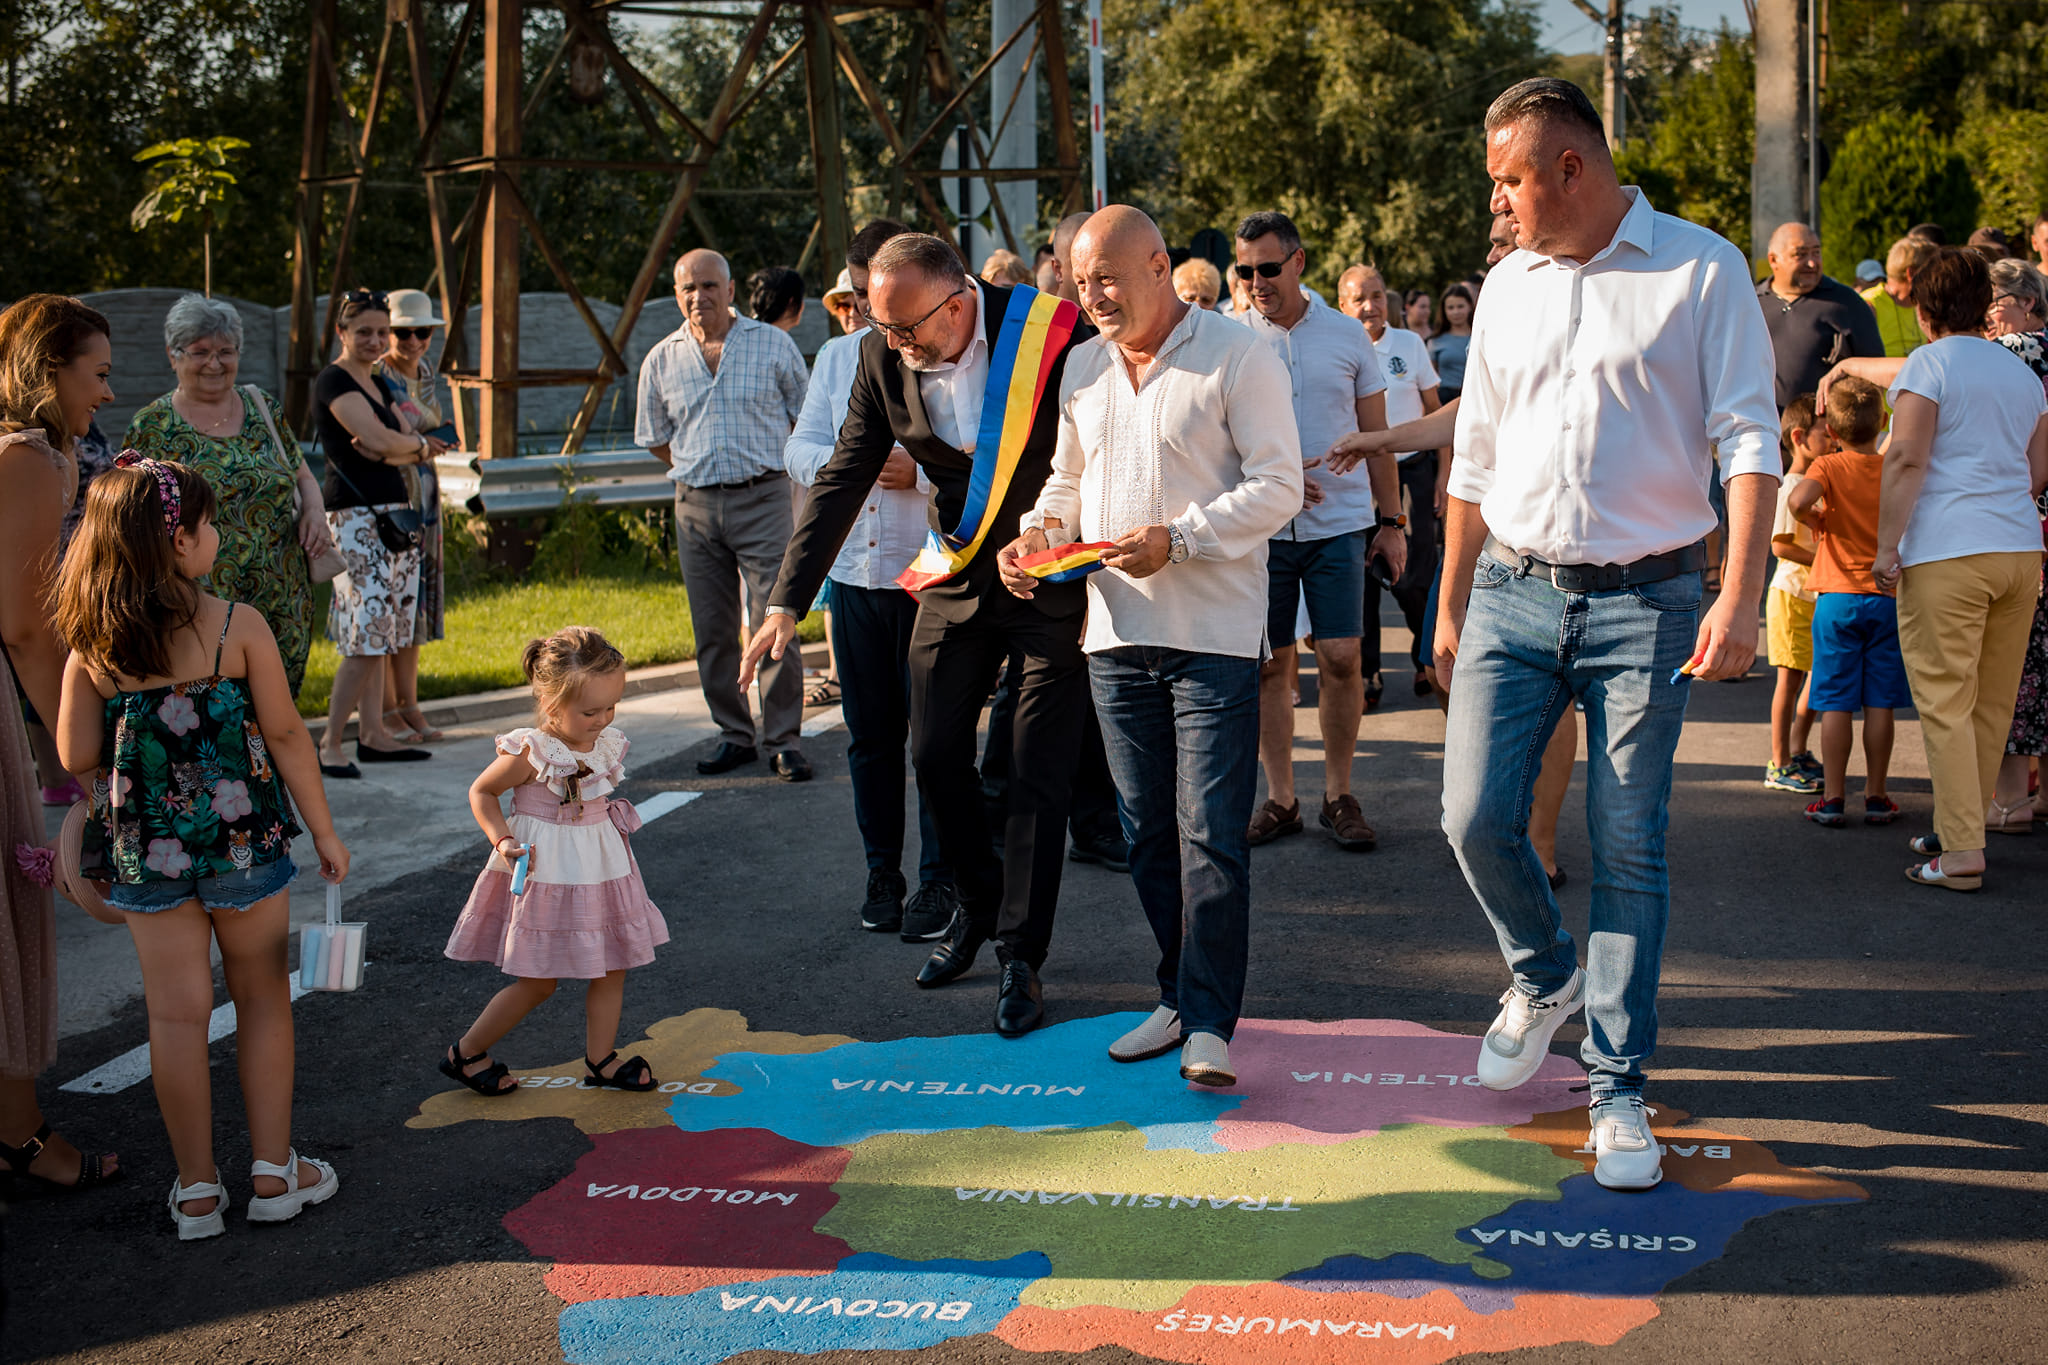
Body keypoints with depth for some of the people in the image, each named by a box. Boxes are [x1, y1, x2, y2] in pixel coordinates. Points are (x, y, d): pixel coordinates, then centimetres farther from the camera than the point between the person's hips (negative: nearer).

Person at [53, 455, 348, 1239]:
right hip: (243, 837, -2)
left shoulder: (93, 646, -4)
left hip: (145, 847, 2)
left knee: (177, 1013, 9)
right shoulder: (238, 627, -11)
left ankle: (197, 1191, 16)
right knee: (263, 999, 13)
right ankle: (273, 1173, 20)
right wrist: (323, 829, 2)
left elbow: (77, 754, -1)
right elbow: (285, 736, -8)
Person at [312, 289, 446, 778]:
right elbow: (379, 439, -21)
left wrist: (392, 448, -11)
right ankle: (329, 745, -9)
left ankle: (372, 735, 14)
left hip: (394, 513, 9)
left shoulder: (379, 384, 18)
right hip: (355, 517, -9)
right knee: (366, 636, -13)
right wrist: (419, 444, -1)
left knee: (380, 635, 9)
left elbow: (419, 450, 11)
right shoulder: (333, 381, -8)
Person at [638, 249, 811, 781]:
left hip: (764, 498, -3)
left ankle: (783, 739, -3)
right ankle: (733, 735, 17)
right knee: (712, 631, 6)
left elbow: (806, 420, 9)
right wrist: (701, 470, 12)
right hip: (696, 504, 3)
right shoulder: (661, 360, 8)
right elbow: (656, 439, 20)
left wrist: (756, 467, 7)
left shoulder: (773, 344, 1)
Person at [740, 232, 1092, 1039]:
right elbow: (842, 479, -1)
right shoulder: (883, 356, -6)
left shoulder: (1053, 334, -19)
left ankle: (1021, 957, 9)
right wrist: (787, 602, -6)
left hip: (1055, 580, -4)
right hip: (957, 575, 5)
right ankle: (977, 904, 32)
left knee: (1039, 778, -2)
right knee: (935, 756, 7)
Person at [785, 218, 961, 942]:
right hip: (854, 570, 5)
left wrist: (920, 472, -22)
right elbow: (799, 448, 12)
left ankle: (940, 879, 10)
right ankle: (882, 872, 23)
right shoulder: (837, 357, 13)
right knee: (869, 733, 11)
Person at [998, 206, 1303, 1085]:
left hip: (1213, 633, -6)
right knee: (1147, 832, 11)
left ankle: (1211, 1024, -2)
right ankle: (1179, 997, 23)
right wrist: (1036, 534, 1)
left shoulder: (1238, 359, -6)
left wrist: (1177, 537, -19)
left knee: (1210, 835, -8)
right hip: (1116, 629, 6)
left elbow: (1278, 488, -9)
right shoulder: (1082, 368, 13)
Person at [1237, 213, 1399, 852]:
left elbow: (1376, 434, 10)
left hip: (1339, 522, 0)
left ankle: (1339, 795, 10)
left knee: (1341, 657, -3)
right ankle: (1280, 798, 14)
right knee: (1270, 663, 3)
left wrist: (1390, 520, 8)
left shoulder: (1346, 334, 4)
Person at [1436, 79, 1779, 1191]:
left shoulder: (1702, 272, -3)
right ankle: (1543, 977, 27)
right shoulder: (1508, 287, 11)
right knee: (1475, 817, -3)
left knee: (1628, 847, -1)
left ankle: (1616, 1089, 10)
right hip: (1513, 590, 4)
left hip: (1644, 601, -4)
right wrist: (1449, 609, 17)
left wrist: (1739, 600, -18)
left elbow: (1750, 441, -7)